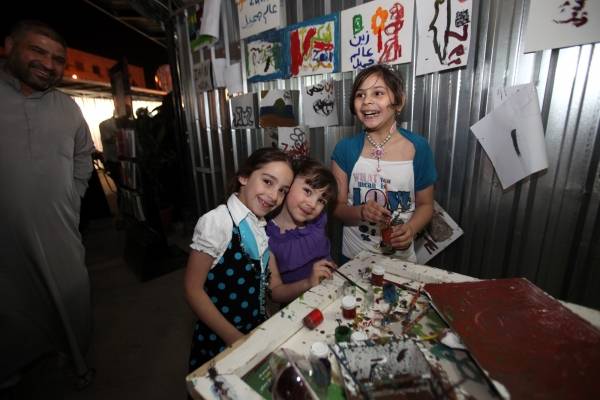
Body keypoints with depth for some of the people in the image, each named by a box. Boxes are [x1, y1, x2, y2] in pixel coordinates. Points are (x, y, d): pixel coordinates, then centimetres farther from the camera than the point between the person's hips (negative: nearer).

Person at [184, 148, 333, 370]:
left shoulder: (262, 228, 0)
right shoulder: (217, 222, -20)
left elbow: (276, 290, -1)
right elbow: (193, 289, -18)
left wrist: (308, 283, -18)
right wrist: (235, 338, -19)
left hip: (258, 332, 6)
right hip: (220, 340, -5)